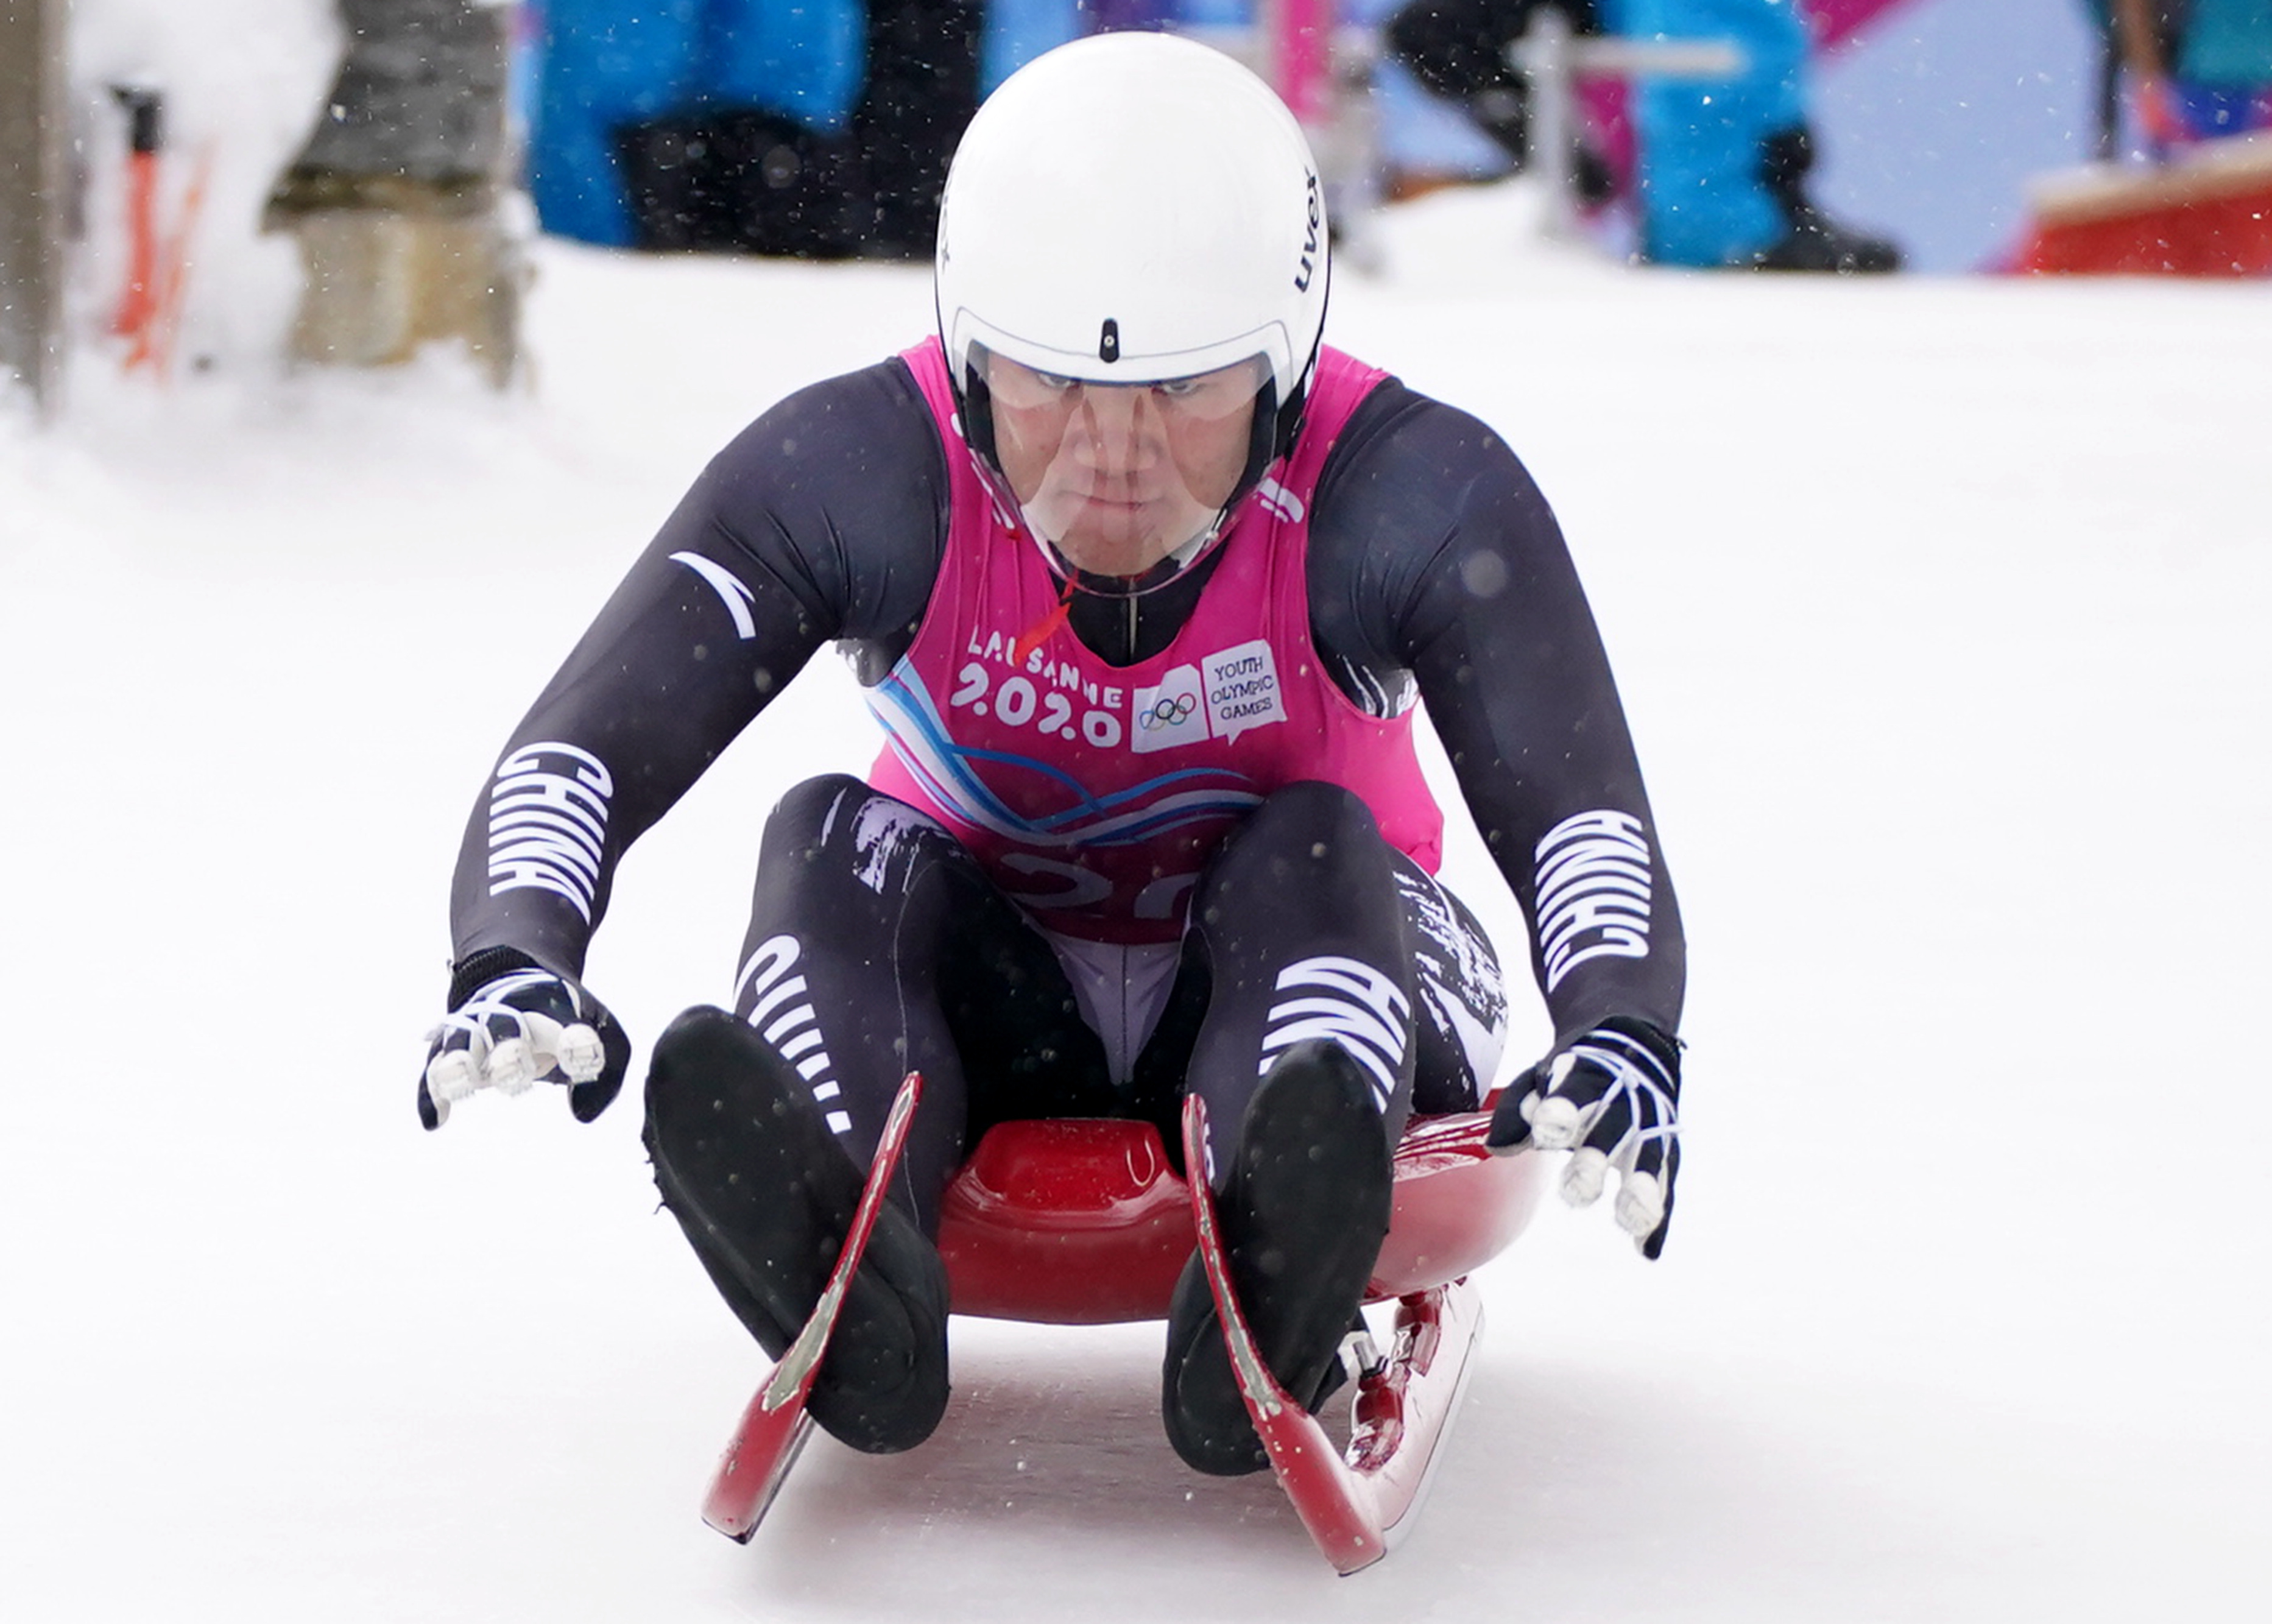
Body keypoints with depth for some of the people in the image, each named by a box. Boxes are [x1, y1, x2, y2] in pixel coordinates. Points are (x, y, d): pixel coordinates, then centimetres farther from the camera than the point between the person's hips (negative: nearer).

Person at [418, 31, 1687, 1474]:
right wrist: (515, 961, -48)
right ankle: (846, 1273, -55)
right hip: (989, 1002, 1)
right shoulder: (861, 475, -21)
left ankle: (1271, 1302, -59)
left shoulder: (1412, 496, -22)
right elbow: (569, 762, -26)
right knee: (832, 838, -27)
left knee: (1314, 846, -31)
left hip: (1291, 977, -1)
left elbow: (1586, 824, -31)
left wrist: (1621, 1033, -54)